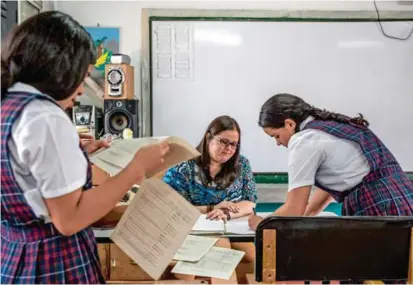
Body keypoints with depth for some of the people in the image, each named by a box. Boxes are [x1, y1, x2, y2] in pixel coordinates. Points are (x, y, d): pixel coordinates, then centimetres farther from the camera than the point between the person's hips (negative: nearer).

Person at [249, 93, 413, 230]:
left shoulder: (303, 140, -11)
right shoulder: (332, 126, 16)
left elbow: (294, 210, -8)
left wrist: (260, 224, 9)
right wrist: (304, 216, 23)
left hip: (379, 213, -9)